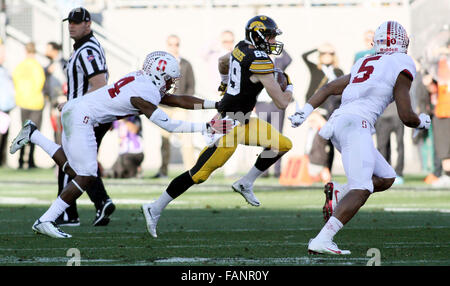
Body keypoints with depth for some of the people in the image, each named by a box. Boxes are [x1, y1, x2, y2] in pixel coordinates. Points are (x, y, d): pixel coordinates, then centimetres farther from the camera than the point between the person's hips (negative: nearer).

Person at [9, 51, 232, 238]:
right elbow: (167, 125, -16)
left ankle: (33, 135, 20)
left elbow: (179, 100, 17)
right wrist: (208, 127, -15)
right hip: (80, 117, -10)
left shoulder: (144, 83, 13)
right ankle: (45, 221, -5)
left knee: (74, 170, 17)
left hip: (73, 109, 10)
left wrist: (219, 104, 15)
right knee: (86, 177, -8)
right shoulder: (144, 93, -16)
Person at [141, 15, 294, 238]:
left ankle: (245, 184, 16)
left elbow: (222, 63, 28)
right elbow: (281, 103, -17)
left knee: (283, 145, 10)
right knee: (199, 174, -5)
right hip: (230, 125, -10)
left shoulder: (242, 48, 4)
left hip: (243, 122, 10)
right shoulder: (260, 62, -21)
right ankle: (155, 209, 2)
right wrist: (288, 87, 2)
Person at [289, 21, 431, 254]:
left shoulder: (364, 64, 25)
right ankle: (322, 241, -31)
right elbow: (406, 117, 1)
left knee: (386, 178, 17)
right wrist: (422, 121, 22)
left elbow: (328, 88, 22)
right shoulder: (402, 65, 3)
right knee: (361, 189, -18)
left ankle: (337, 194, -1)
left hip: (337, 122, 9)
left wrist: (305, 112, 18)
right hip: (356, 123, -8)